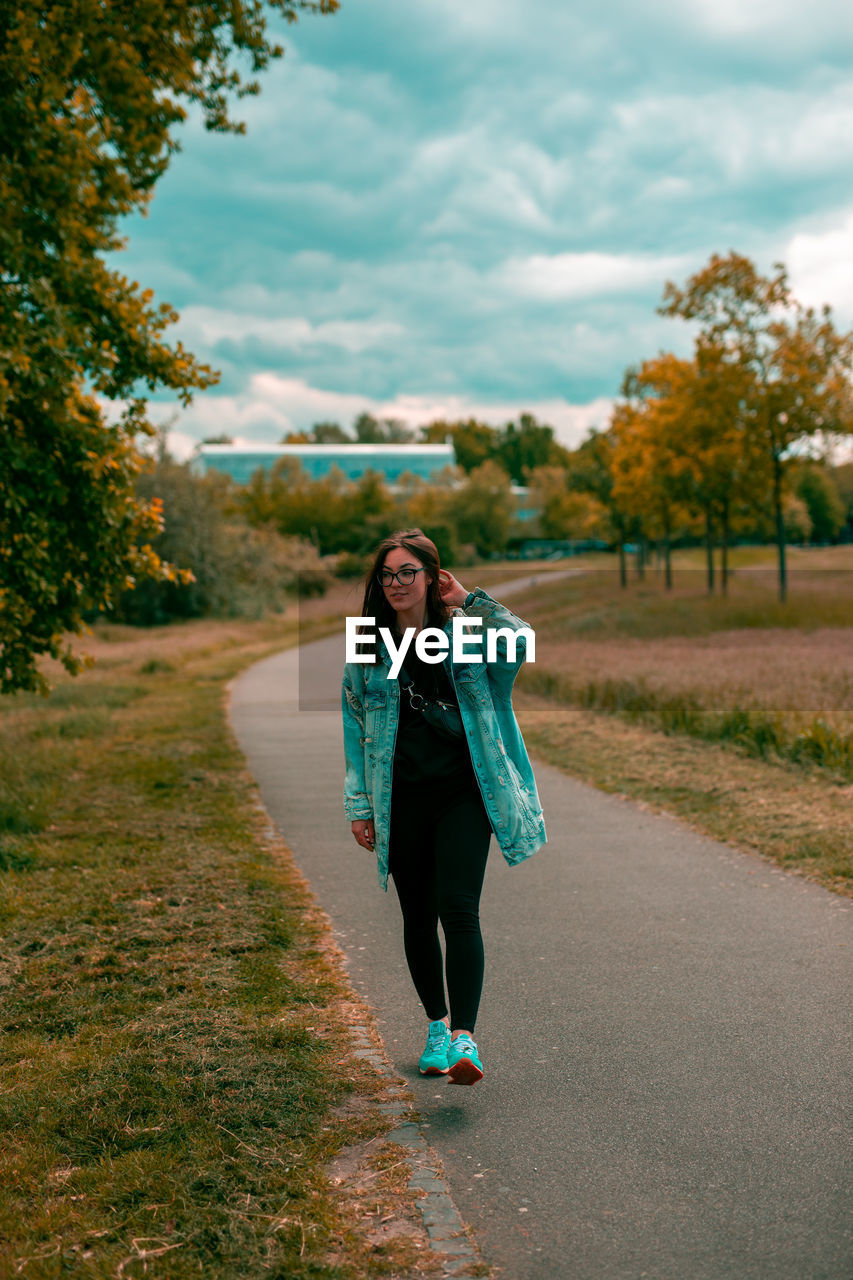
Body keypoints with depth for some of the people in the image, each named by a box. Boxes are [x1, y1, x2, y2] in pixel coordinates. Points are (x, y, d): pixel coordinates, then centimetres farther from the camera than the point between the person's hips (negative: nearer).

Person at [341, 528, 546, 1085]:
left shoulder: (465, 633, 0)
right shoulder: (368, 647, 6)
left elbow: (519, 642, -20)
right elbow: (356, 729, 9)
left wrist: (470, 600, -12)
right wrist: (359, 805, 5)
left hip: (464, 794, -2)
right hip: (401, 803, 3)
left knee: (458, 910, -15)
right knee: (418, 916, 10)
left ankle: (465, 1038, -17)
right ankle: (437, 1026, 27)